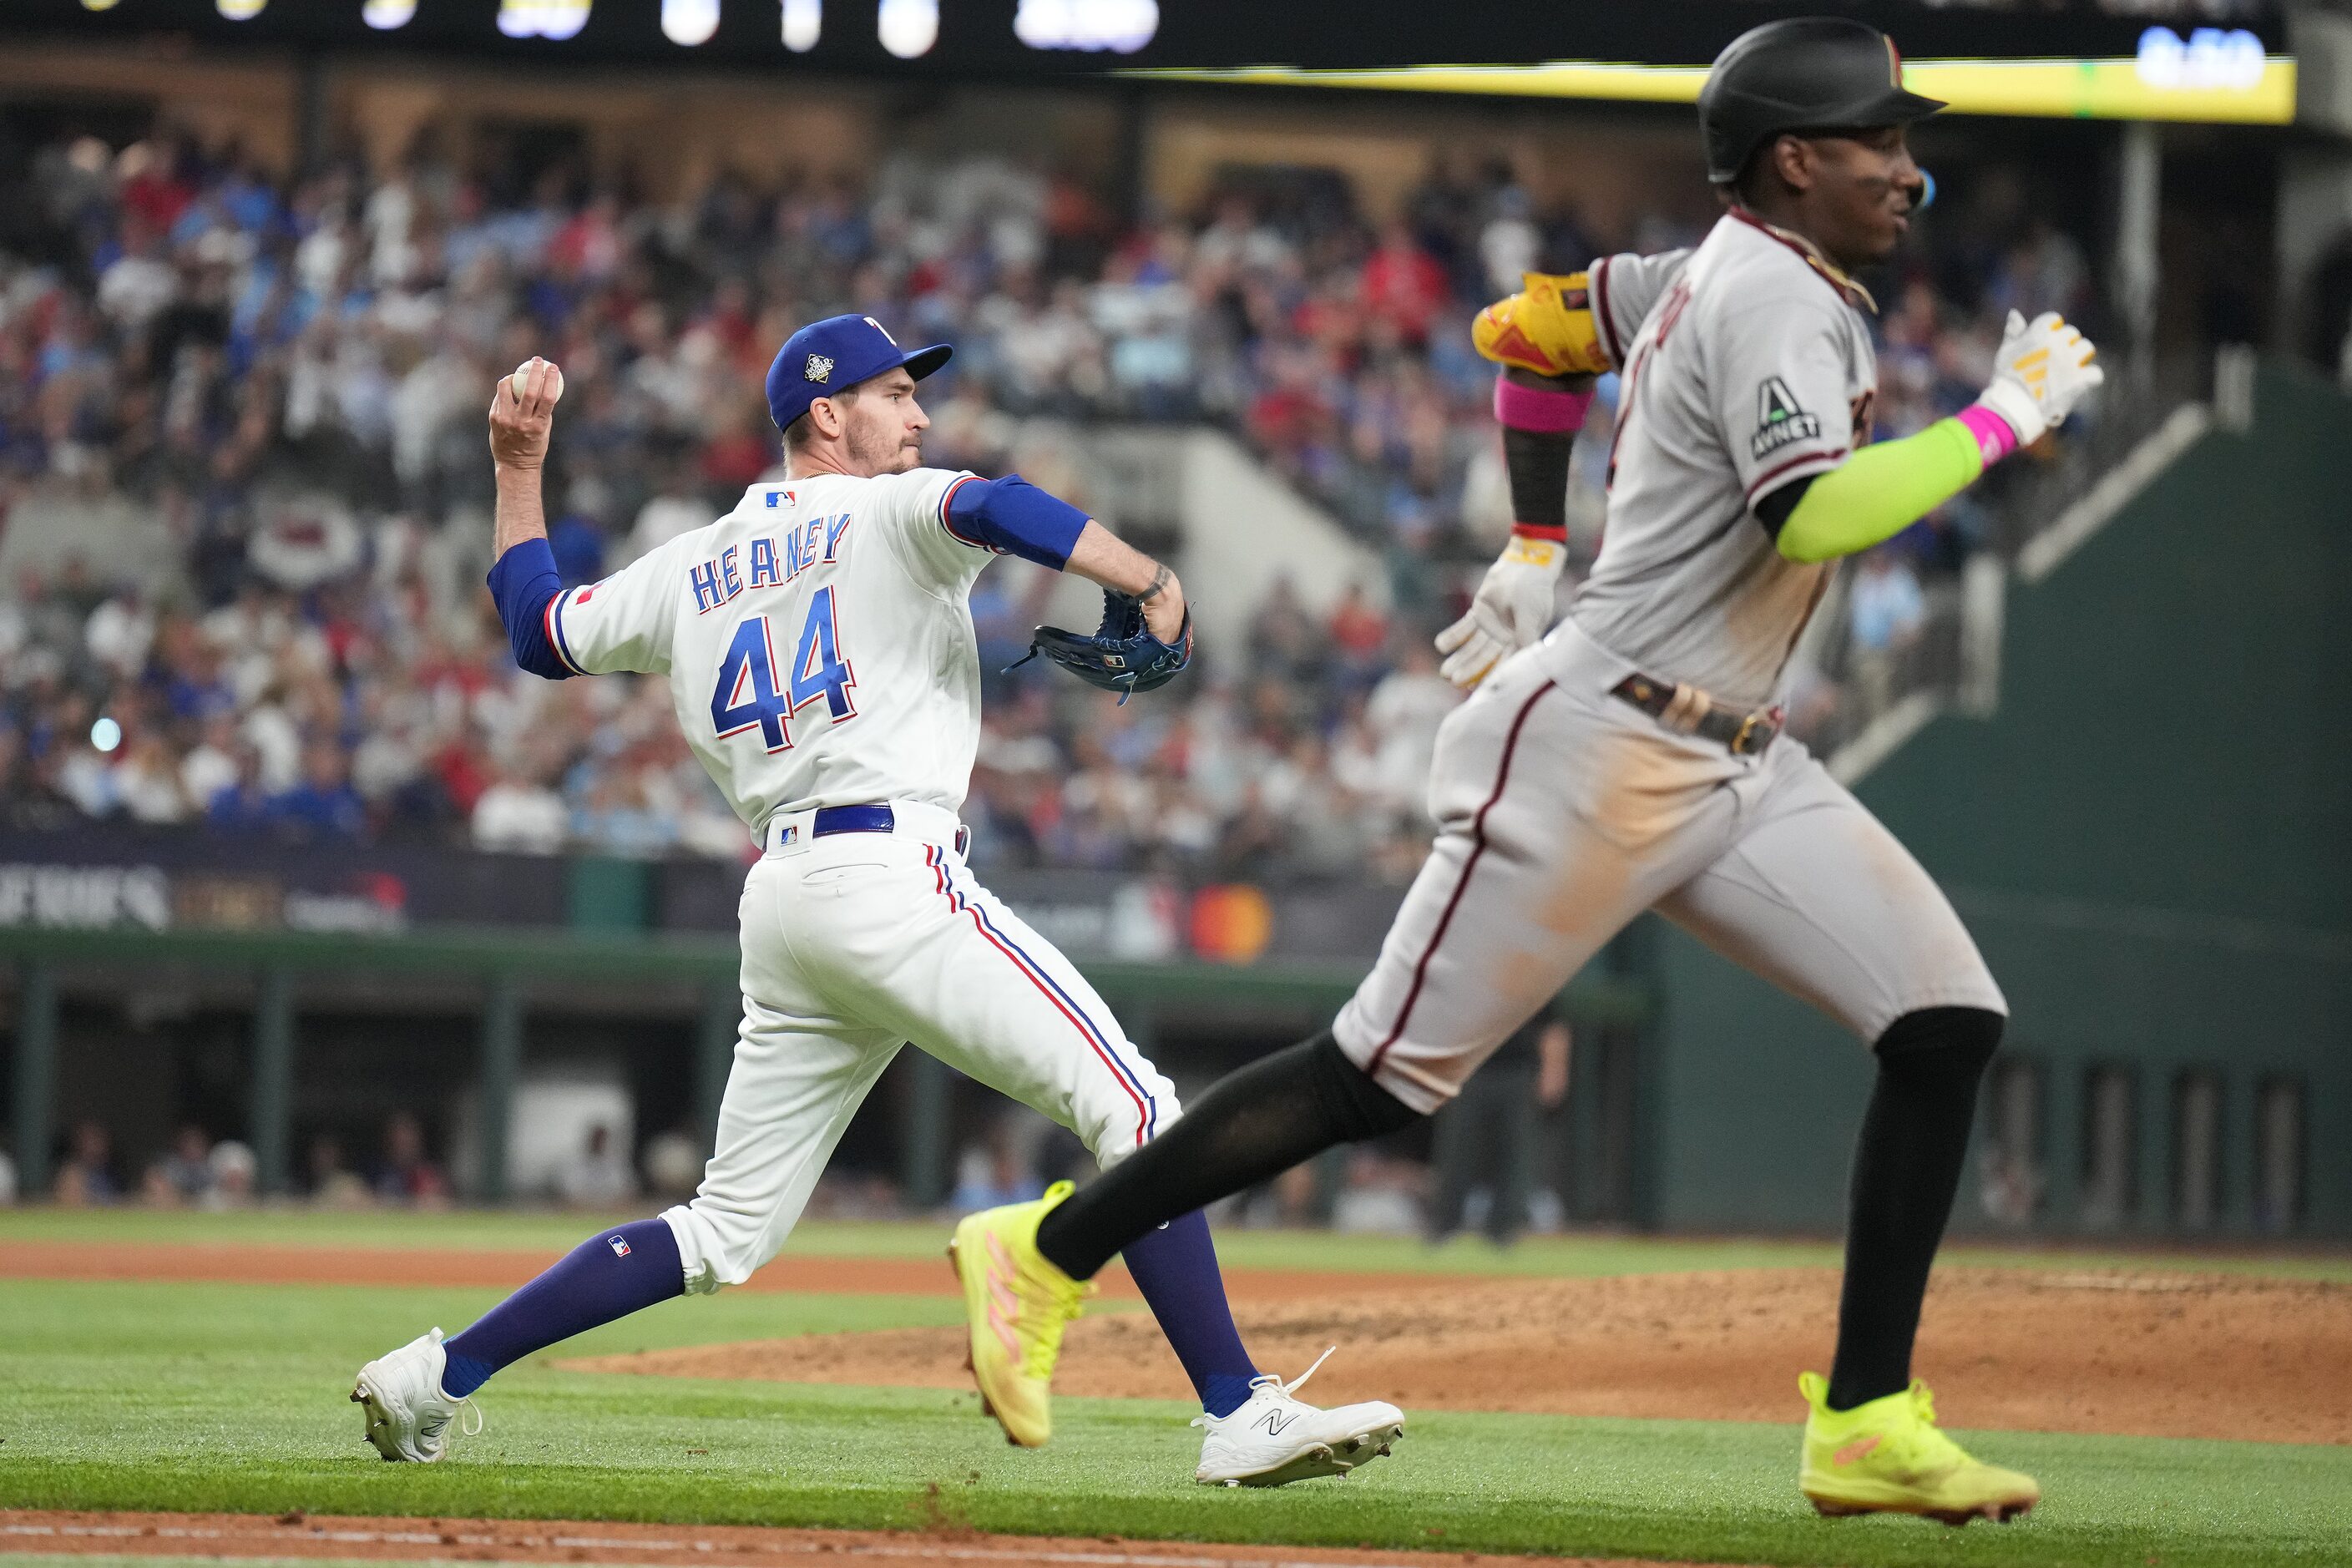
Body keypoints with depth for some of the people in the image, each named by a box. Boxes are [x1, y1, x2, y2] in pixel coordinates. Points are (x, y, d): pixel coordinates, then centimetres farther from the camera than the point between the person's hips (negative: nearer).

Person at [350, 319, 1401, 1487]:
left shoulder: (689, 568, 22)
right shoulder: (888, 515, 3)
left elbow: (539, 633, 31)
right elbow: (994, 509, -19)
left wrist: (516, 470, 39)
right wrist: (1148, 584, -15)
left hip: (778, 903, 8)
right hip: (892, 872, -8)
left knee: (727, 1231, 14)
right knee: (1133, 1111, -11)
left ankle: (435, 1378, 11)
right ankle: (1241, 1416, -21)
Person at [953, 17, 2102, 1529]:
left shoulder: (1725, 273, 13)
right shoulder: (1769, 296, -15)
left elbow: (1524, 328, 26)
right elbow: (1819, 519, -30)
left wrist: (1537, 549, 27)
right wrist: (2009, 413, -21)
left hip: (1734, 767, 10)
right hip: (1595, 749, -10)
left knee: (1947, 1017, -4)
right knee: (1385, 1075, -4)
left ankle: (1867, 1423, -6)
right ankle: (1052, 1250, 10)